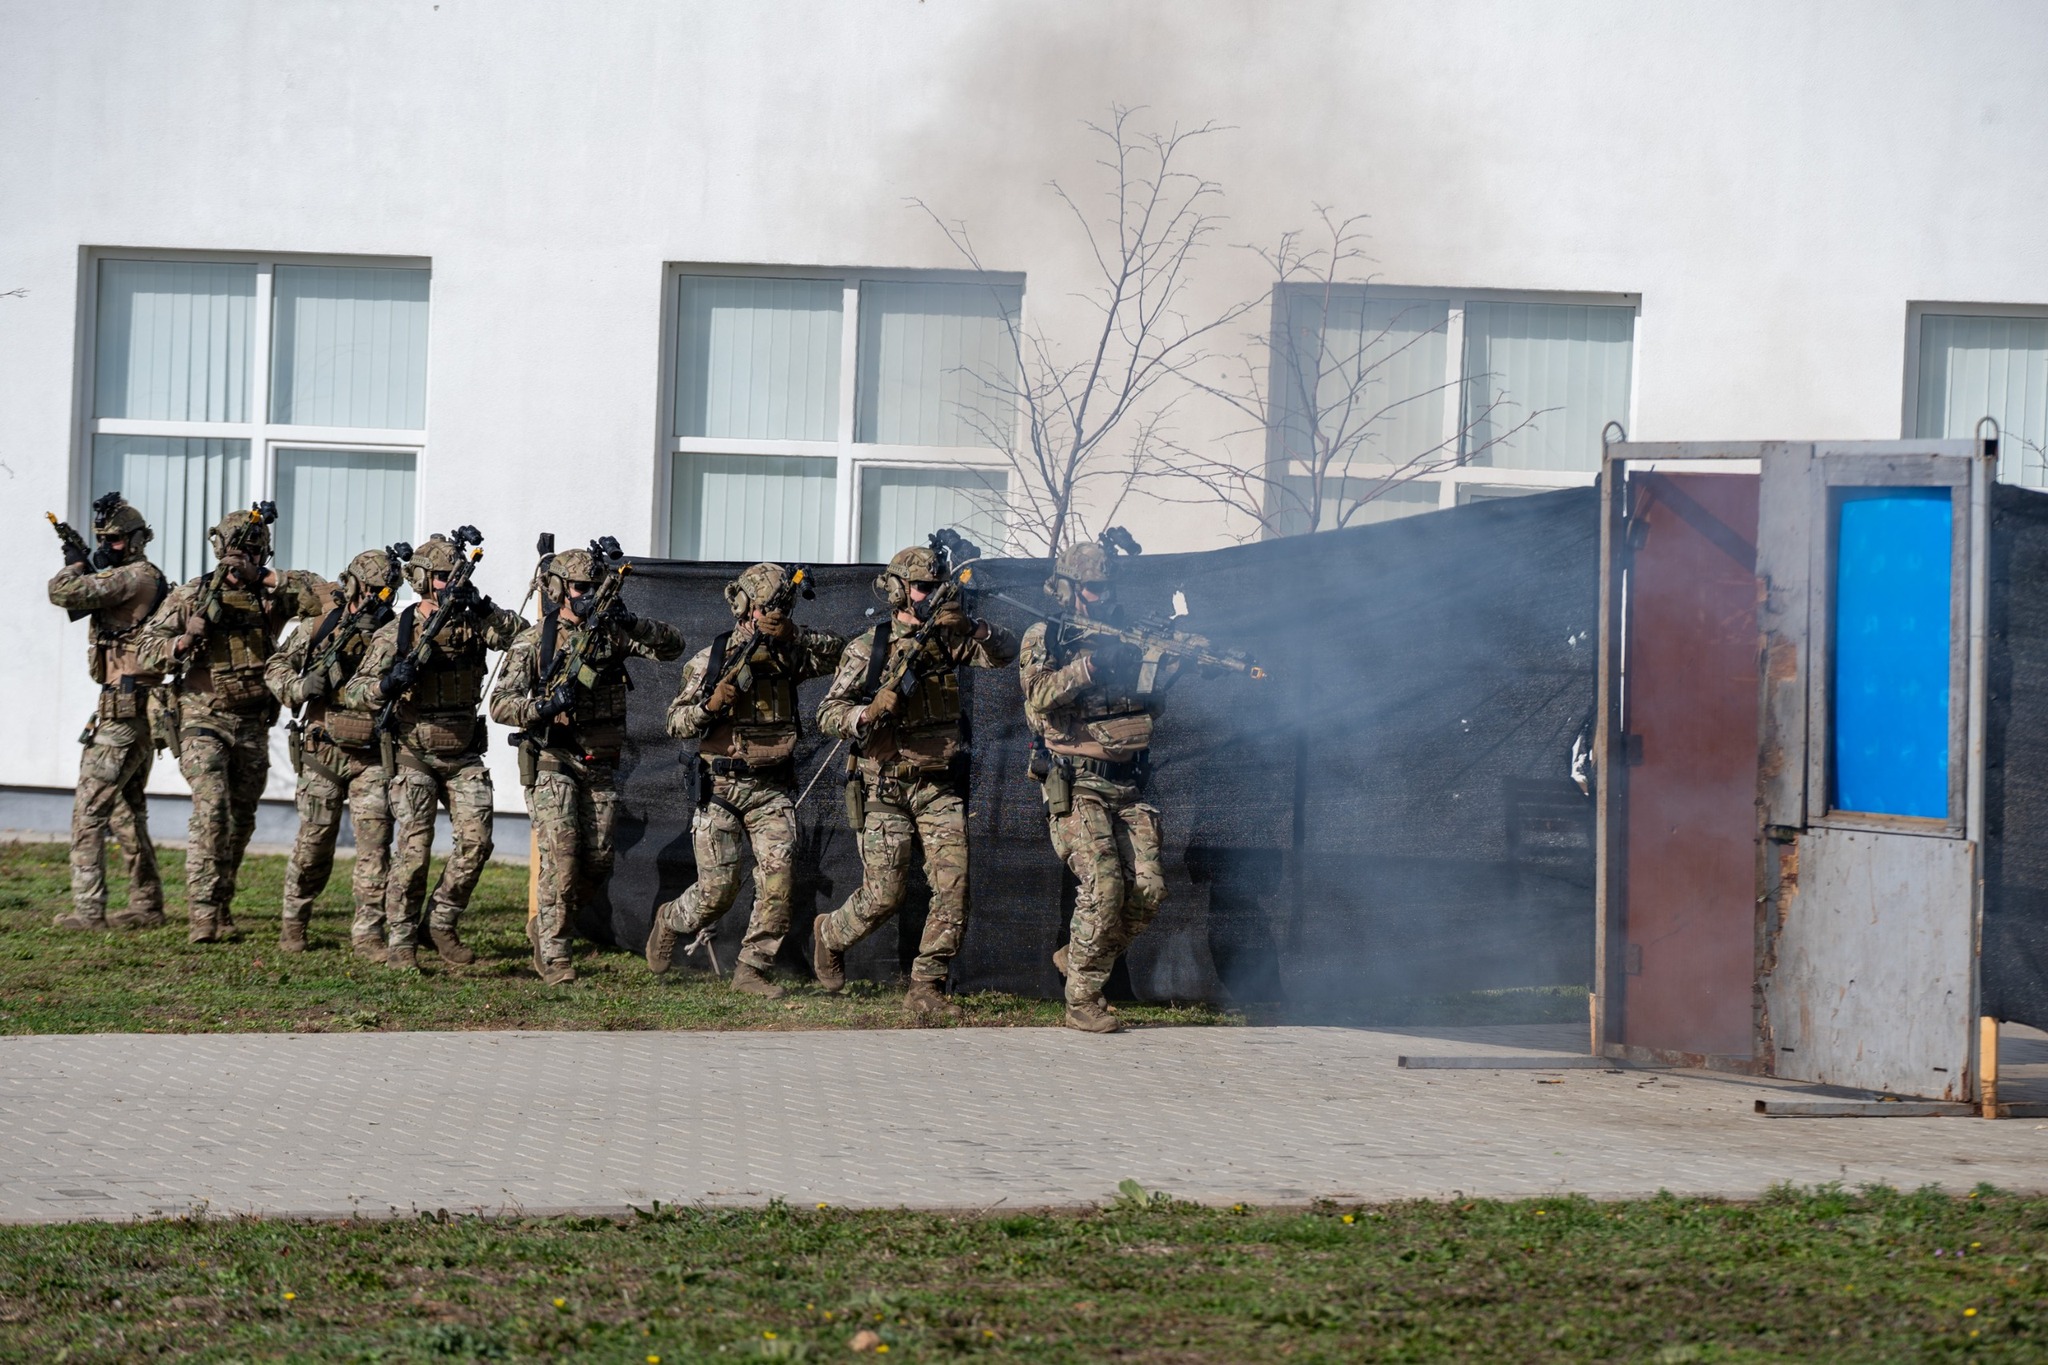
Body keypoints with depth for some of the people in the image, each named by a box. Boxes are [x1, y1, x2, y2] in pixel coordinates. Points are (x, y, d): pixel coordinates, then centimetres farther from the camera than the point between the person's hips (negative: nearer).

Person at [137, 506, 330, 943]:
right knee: (211, 810, -19)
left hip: (253, 726, 4)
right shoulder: (190, 595, -2)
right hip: (204, 721, -4)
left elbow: (328, 595, -7)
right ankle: (203, 915, -20)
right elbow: (149, 648, -1)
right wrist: (185, 641, -21)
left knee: (240, 821, 10)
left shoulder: (272, 594, 4)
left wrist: (271, 580, -12)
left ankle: (221, 910, 23)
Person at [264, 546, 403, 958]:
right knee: (314, 843, 6)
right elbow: (275, 668, 9)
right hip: (324, 753, 0)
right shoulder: (318, 628, 4)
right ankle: (293, 923, 26)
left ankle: (368, 933, -3)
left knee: (375, 840, -9)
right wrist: (300, 687, -10)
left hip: (372, 757, 0)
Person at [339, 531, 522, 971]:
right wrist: (386, 685, -29)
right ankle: (400, 940, 1)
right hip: (413, 756, -3)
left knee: (476, 840, -6)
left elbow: (520, 634, -15)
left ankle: (442, 923, 11)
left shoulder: (473, 624, 2)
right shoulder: (396, 633, -7)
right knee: (413, 849, -10)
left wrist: (483, 608, -27)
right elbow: (352, 694, -8)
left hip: (463, 757, 3)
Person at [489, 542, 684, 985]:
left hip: (601, 767, 4)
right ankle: (552, 955, -8)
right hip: (553, 762, -4)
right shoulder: (533, 641, -4)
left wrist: (634, 626, -20)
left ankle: (544, 927, 27)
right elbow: (500, 705, -9)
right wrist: (545, 706, -27)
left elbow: (672, 646, -4)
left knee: (597, 864, 4)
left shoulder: (610, 632, 5)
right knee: (561, 856, -15)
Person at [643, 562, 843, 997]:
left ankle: (751, 970, -1)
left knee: (779, 880, -12)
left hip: (773, 791, 2)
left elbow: (839, 650, -4)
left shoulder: (789, 656, 8)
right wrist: (710, 704, -20)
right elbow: (676, 723, 0)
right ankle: (670, 921, 26)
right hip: (721, 787, -2)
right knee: (718, 889, -6)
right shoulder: (710, 660, 1)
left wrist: (792, 634, -15)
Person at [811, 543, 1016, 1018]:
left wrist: (970, 629, -23)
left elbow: (1005, 651, -5)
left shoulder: (947, 641, 7)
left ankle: (926, 987, 0)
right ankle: (829, 935, 27)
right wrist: (868, 714, -24)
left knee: (953, 889, -10)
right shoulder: (866, 649, -2)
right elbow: (828, 714, -4)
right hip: (884, 790, -3)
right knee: (883, 896, -4)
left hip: (939, 787, 3)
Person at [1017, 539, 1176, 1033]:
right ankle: (1082, 1001, -8)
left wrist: (1162, 675, 1)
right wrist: (1087, 665, -23)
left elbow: (1145, 710, 20)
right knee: (1104, 884, -20)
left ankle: (1078, 957, 17)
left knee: (1148, 889, -6)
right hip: (1075, 785, -6)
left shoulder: (1122, 640, 16)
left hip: (1126, 788, 6)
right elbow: (1039, 699, -15)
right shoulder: (1043, 639, 1)